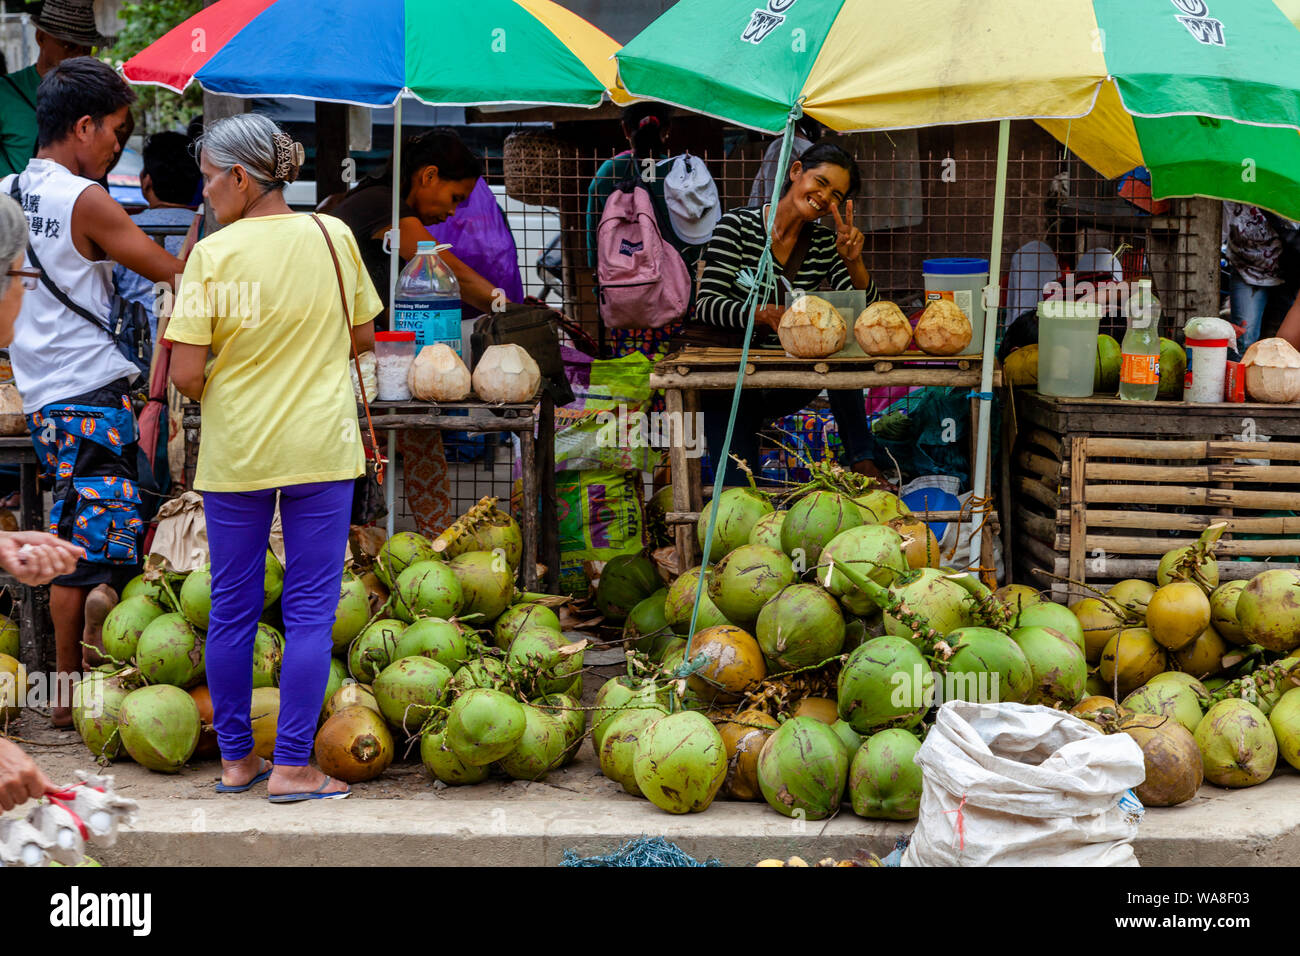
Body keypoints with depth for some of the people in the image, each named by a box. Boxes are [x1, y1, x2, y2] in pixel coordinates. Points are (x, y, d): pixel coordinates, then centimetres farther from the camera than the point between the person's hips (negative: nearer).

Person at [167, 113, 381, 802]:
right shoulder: (333, 235, -3)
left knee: (232, 608, 12)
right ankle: (291, 766, 7)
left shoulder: (213, 253, -10)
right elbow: (364, 337, 7)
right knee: (311, 608, 6)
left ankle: (236, 759, 21)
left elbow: (185, 373, -12)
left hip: (234, 452, -1)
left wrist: (226, 402, 7)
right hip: (321, 447, 1)